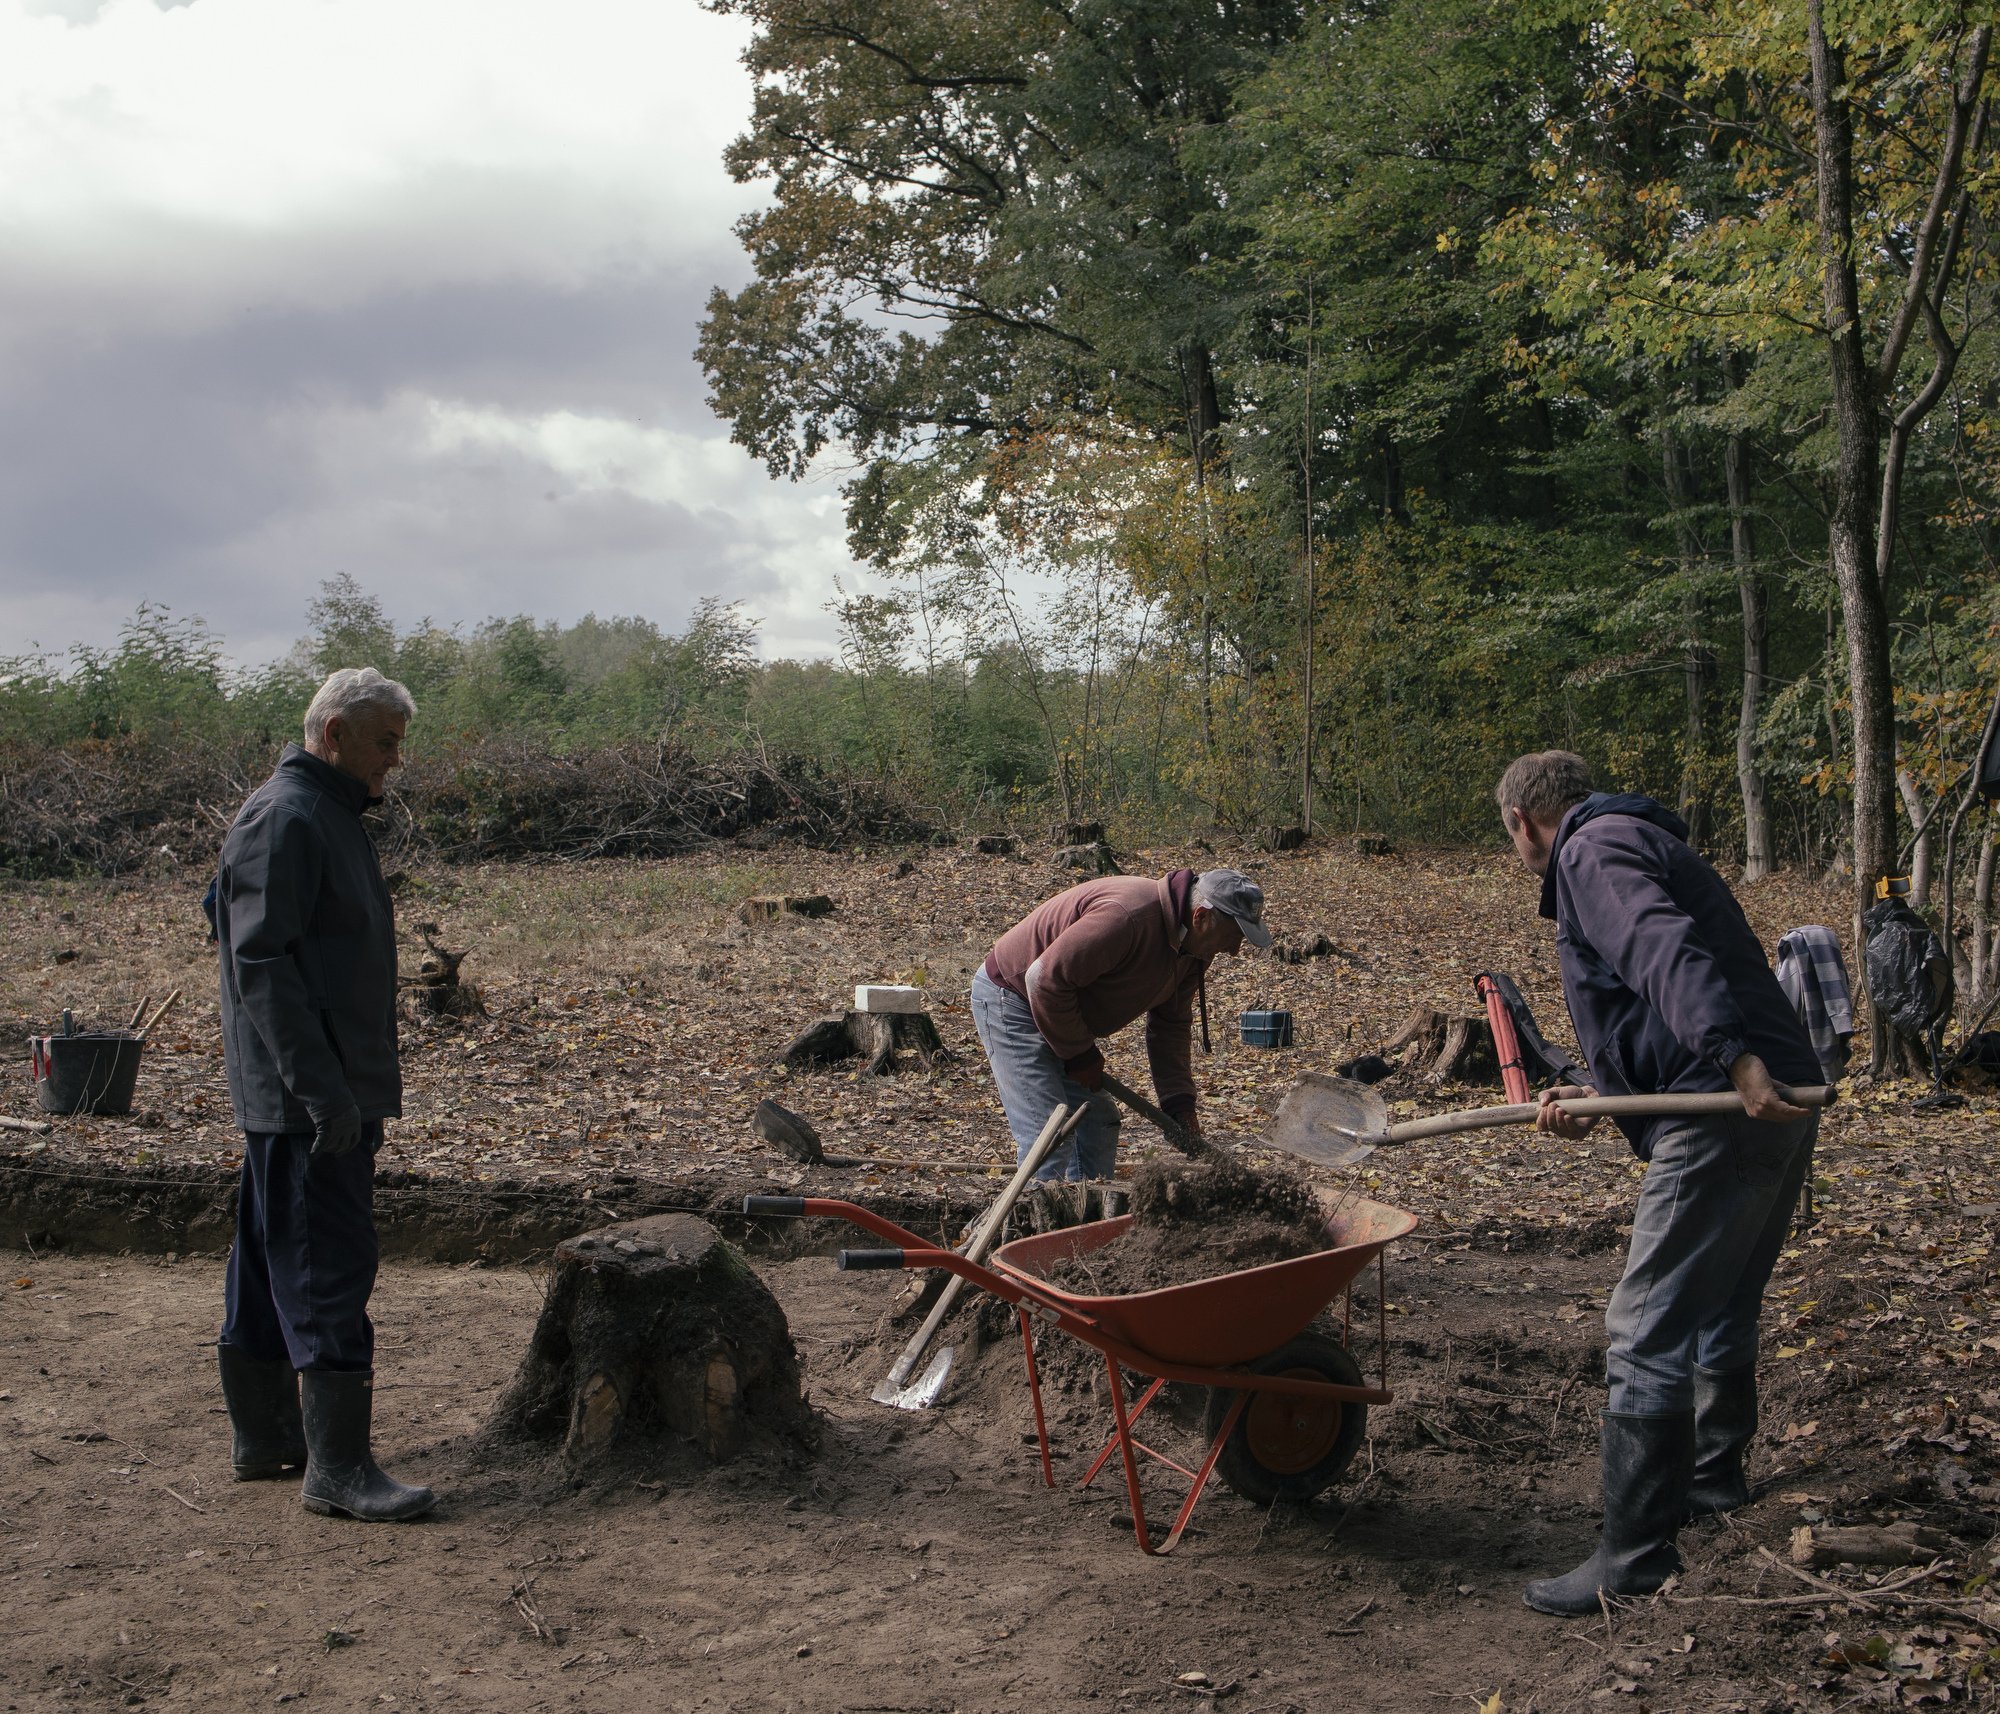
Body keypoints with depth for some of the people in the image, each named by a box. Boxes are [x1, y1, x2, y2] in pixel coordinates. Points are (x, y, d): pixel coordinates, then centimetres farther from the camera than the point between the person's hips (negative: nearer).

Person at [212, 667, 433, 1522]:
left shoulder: (328, 816, 17)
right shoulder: (284, 819, -15)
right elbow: (262, 963, -22)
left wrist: (360, 1086, 22)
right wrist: (321, 1090, -25)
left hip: (326, 1090, 10)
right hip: (305, 1097, -10)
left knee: (272, 1268, 15)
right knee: (326, 1269, -10)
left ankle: (264, 1436, 24)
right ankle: (337, 1466, -8)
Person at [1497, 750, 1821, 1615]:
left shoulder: (1592, 850, -5)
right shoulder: (1644, 843, 26)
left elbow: (1669, 951, -25)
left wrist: (1735, 1058, -36)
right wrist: (1594, 1098, 18)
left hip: (1725, 1114, -11)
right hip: (1774, 1107, 11)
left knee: (1649, 1329, -8)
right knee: (1721, 1310, 27)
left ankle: (1636, 1551, -4)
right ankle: (1713, 1473, 45)